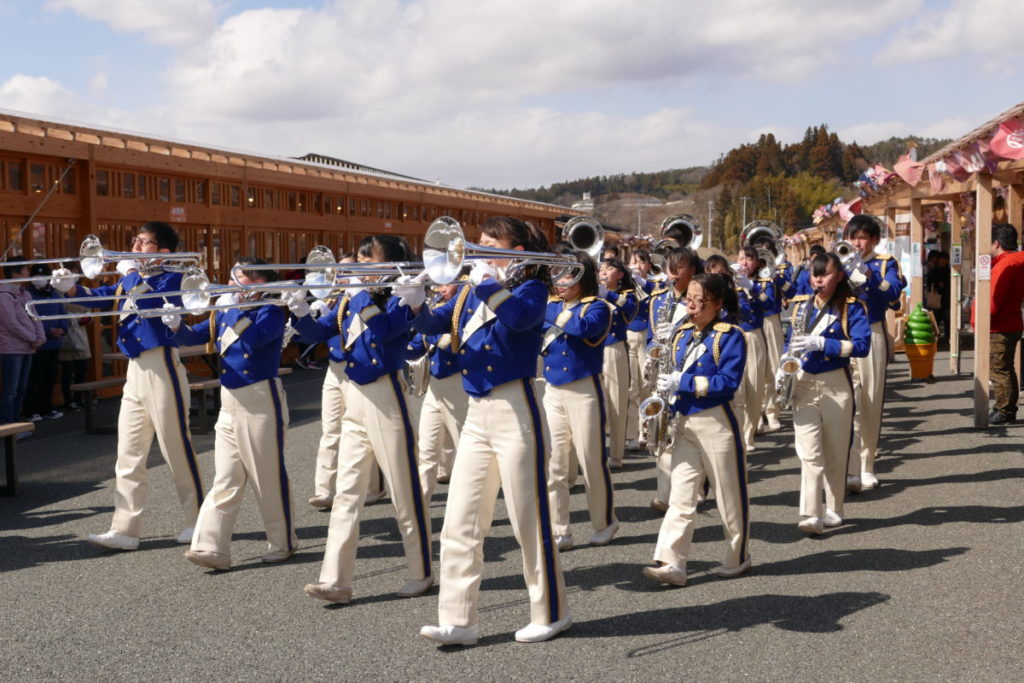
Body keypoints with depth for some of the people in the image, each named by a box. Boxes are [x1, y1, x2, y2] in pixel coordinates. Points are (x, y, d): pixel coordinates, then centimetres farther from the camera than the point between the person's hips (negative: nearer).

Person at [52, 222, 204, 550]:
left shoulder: (171, 279, -7)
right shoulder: (130, 279, 17)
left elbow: (144, 300, -24)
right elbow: (100, 296, 10)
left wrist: (131, 273, -11)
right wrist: (71, 287, -7)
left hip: (161, 368, -8)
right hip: (135, 370, 8)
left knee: (176, 447, -1)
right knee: (128, 455, 6)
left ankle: (198, 521, 12)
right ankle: (124, 530, 8)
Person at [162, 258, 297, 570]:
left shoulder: (270, 312, -8)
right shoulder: (226, 312, 12)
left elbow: (254, 339, -27)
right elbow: (195, 336, 10)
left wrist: (233, 309, -21)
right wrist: (176, 325, -9)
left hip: (260, 403, -7)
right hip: (230, 403, 7)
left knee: (269, 477, 3)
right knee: (224, 482, 3)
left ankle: (283, 542, 17)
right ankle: (212, 547, 1)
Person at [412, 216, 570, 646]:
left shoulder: (530, 288, -5)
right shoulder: (472, 293, 14)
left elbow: (519, 316, -27)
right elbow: (433, 324, 6)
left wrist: (486, 281, -27)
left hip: (515, 412, -7)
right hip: (477, 414, 7)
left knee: (529, 519, 2)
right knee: (459, 524, 3)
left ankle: (550, 613, 17)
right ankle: (458, 620, 7)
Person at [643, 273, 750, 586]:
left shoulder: (730, 336, -10)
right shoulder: (682, 334, 11)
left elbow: (729, 382, -19)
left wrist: (684, 382, -21)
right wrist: (667, 388, 2)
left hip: (716, 423, -6)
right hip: (683, 422, 6)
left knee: (729, 495, 7)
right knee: (680, 496, -1)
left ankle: (738, 558, 22)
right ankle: (671, 563, -6)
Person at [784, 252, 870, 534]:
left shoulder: (851, 307, -4)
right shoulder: (801, 304, 10)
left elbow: (862, 345, -16)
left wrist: (821, 343, -24)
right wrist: (783, 367, 2)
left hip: (836, 385, -2)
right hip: (802, 383, 2)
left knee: (836, 452, 8)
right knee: (809, 452, -8)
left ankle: (833, 510, 22)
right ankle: (811, 515, -12)